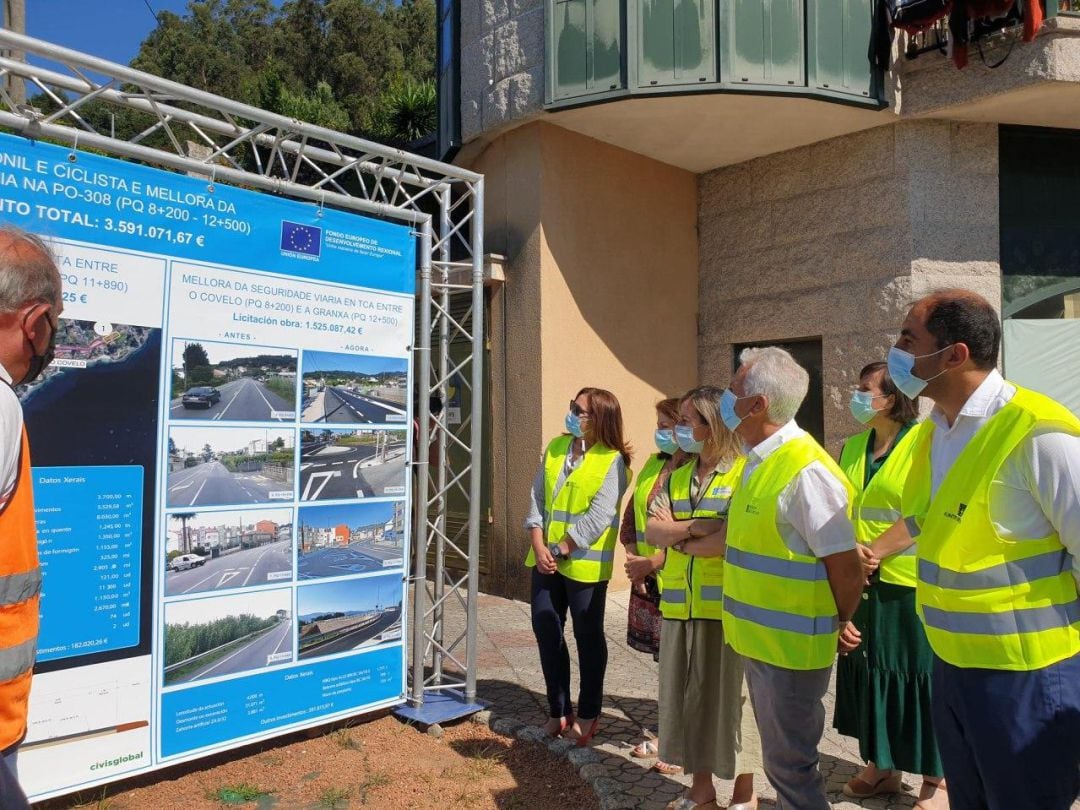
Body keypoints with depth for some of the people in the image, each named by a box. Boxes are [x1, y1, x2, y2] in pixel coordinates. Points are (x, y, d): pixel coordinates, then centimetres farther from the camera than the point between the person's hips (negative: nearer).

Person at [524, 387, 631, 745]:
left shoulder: (612, 461, -10)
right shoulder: (556, 447, 7)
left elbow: (598, 518, -16)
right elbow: (538, 498, 4)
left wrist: (560, 550, -16)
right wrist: (539, 546, -7)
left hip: (585, 564, -6)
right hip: (546, 559, 6)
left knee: (588, 636, 8)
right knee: (545, 629, 10)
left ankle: (587, 715, 24)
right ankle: (559, 711, 26)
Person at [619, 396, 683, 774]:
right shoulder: (653, 465, 10)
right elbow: (630, 518, 15)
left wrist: (653, 562, -16)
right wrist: (632, 559, 3)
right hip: (646, 578, 7)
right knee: (665, 660, 18)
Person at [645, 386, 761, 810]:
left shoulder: (746, 473, -8)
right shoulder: (676, 478, 13)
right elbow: (652, 530, 3)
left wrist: (678, 538, -7)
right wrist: (696, 526, -14)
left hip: (728, 607, -6)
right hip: (679, 607, 6)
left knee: (729, 696, 5)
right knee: (685, 695, 13)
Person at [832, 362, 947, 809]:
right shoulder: (853, 447, 9)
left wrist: (877, 550, -17)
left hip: (911, 584, -6)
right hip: (862, 583, 6)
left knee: (917, 677, 5)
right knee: (870, 673, 15)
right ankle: (880, 766, 32)